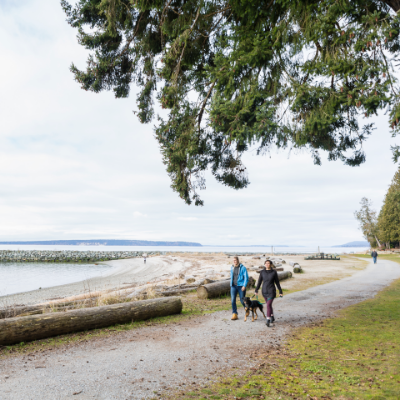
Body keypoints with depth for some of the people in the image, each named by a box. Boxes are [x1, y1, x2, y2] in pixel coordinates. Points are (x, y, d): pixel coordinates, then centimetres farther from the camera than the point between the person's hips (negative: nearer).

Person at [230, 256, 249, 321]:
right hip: (233, 286, 4)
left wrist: (244, 286, -16)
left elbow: (246, 277, -9)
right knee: (233, 300, -5)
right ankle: (234, 314, 1)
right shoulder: (232, 268, 7)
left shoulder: (243, 268, -8)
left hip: (241, 286, -4)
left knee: (242, 300, 4)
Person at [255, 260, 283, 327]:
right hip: (264, 291, 4)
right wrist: (256, 290, -4)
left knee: (268, 305, -18)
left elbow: (277, 282, 0)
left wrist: (280, 292, 2)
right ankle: (272, 317, 40)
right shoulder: (262, 272, 0)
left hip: (271, 291, -4)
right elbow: (259, 281, 3)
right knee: (269, 304, 18)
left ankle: (268, 321, -18)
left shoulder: (274, 272, -6)